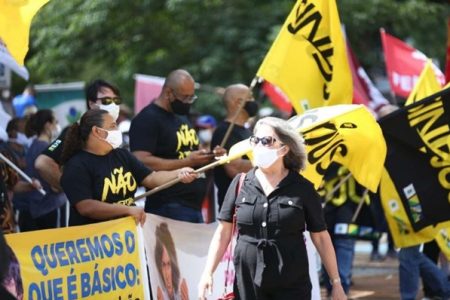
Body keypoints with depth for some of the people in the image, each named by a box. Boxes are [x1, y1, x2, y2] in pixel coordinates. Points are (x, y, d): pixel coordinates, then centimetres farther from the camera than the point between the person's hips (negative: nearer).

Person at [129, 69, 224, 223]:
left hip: (195, 205, 9)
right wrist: (187, 161, -22)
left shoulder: (182, 117, 21)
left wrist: (208, 156, 9)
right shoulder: (147, 119, -8)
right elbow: (142, 162, -20)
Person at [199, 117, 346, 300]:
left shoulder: (302, 188, 2)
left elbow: (321, 237, 4)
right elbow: (223, 232, 7)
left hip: (292, 285, -2)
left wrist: (336, 283, 3)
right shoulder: (240, 184, 6)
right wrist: (208, 272, -3)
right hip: (248, 283, 2)